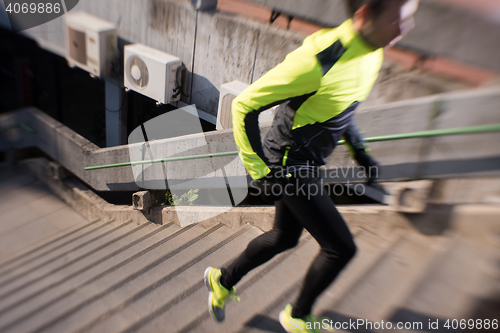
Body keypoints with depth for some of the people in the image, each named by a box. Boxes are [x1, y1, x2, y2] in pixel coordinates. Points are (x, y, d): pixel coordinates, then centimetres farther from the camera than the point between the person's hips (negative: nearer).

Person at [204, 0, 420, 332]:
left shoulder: (372, 52, -2)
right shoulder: (317, 61, -31)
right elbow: (244, 106, -22)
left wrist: (359, 150, 14)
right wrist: (261, 172, -18)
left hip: (306, 166, 9)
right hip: (289, 170, -9)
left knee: (285, 237, 22)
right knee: (341, 248, 0)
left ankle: (223, 280, 44)